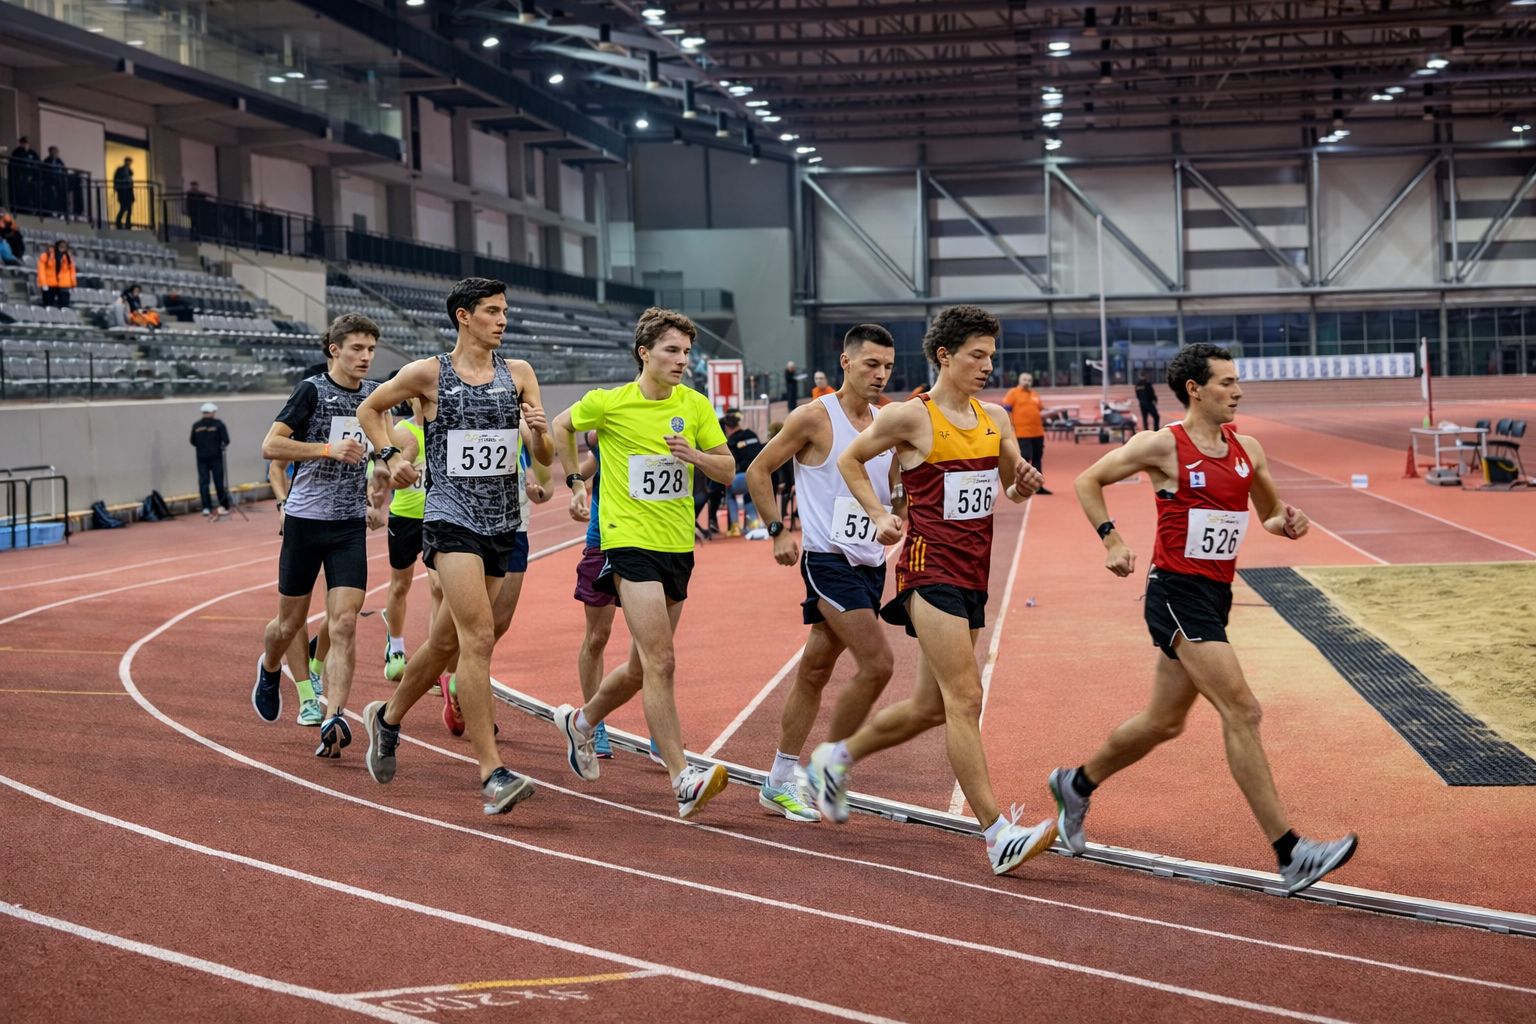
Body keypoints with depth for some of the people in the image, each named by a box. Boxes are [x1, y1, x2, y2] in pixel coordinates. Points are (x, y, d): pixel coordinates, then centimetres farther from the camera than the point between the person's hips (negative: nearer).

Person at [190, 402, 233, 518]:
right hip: (215, 456, -2)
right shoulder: (218, 424, -6)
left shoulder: (196, 426, 2)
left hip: (201, 457, 2)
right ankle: (224, 506, 7)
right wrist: (222, 445, 11)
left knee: (203, 482, 3)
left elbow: (193, 442, 7)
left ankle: (206, 507, -3)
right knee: (219, 481, 4)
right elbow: (225, 440, -9)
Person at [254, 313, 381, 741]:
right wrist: (329, 449, -24)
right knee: (290, 621, 11)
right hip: (305, 519, -3)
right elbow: (270, 446, -17)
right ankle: (269, 669, 43)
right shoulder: (312, 389, -9)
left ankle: (335, 718, -14)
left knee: (344, 623, -10)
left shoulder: (374, 394, 7)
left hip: (351, 525, 3)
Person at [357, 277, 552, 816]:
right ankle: (492, 774, -19)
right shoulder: (427, 373, -3)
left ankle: (387, 717, 41)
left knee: (447, 640, 16)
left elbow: (545, 459, 7)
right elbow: (370, 408, 14)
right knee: (479, 638, -19)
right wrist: (390, 457, 0)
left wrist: (539, 433, -14)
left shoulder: (518, 373, 7)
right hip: (451, 516, -5)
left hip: (503, 523, 5)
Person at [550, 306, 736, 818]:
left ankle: (582, 721, 42)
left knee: (643, 667, 14)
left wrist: (694, 455, -15)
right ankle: (683, 779, -17)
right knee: (660, 661, -17)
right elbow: (562, 426, 14)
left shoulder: (695, 405, 3)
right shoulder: (608, 403, -5)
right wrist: (575, 483, 12)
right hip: (630, 541, -5)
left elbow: (728, 471, 4)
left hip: (679, 546, 5)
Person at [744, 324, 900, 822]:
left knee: (815, 670, 12)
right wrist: (779, 531, -6)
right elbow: (758, 471, -2)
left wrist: (902, 498, 1)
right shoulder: (815, 417, -8)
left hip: (871, 563, 6)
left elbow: (894, 496, 22)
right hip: (829, 559, -6)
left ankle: (779, 782, 20)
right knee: (877, 663, -16)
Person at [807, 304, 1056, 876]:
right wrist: (880, 517, -4)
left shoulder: (996, 420, 11)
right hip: (930, 568, -8)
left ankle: (836, 759, 36)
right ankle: (999, 836, -15)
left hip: (972, 572, 8)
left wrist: (1023, 485, -2)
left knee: (931, 707, 14)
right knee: (965, 699, -14)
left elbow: (1011, 491, 21)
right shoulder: (911, 417, -6)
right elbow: (850, 460, 6)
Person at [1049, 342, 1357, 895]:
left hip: (1215, 596, 8)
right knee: (1241, 710, -15)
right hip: (1177, 594, -8)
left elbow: (1269, 510, 22)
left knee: (1164, 722, 18)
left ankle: (1077, 784, 41)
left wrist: (1288, 521, -2)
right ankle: (1289, 853, -15)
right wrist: (1112, 539, -12)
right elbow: (1088, 481, 0)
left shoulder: (1247, 450, 9)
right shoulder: (1164, 446, -9)